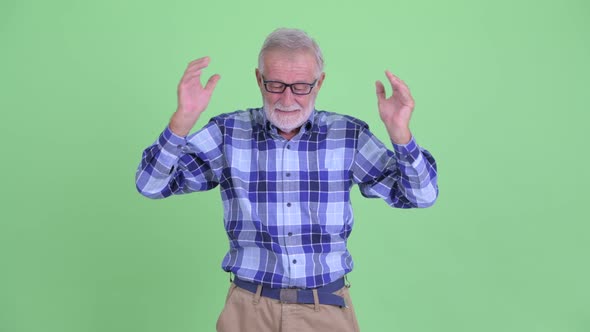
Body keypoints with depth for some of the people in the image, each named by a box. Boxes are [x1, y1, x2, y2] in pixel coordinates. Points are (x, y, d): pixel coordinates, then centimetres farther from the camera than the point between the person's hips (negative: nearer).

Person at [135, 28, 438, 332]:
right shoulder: (228, 132, -4)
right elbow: (151, 185, -8)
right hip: (250, 307, 0)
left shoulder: (349, 135, -3)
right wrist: (183, 119, -24)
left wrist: (399, 131, -20)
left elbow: (419, 196, -3)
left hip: (328, 307, 1)